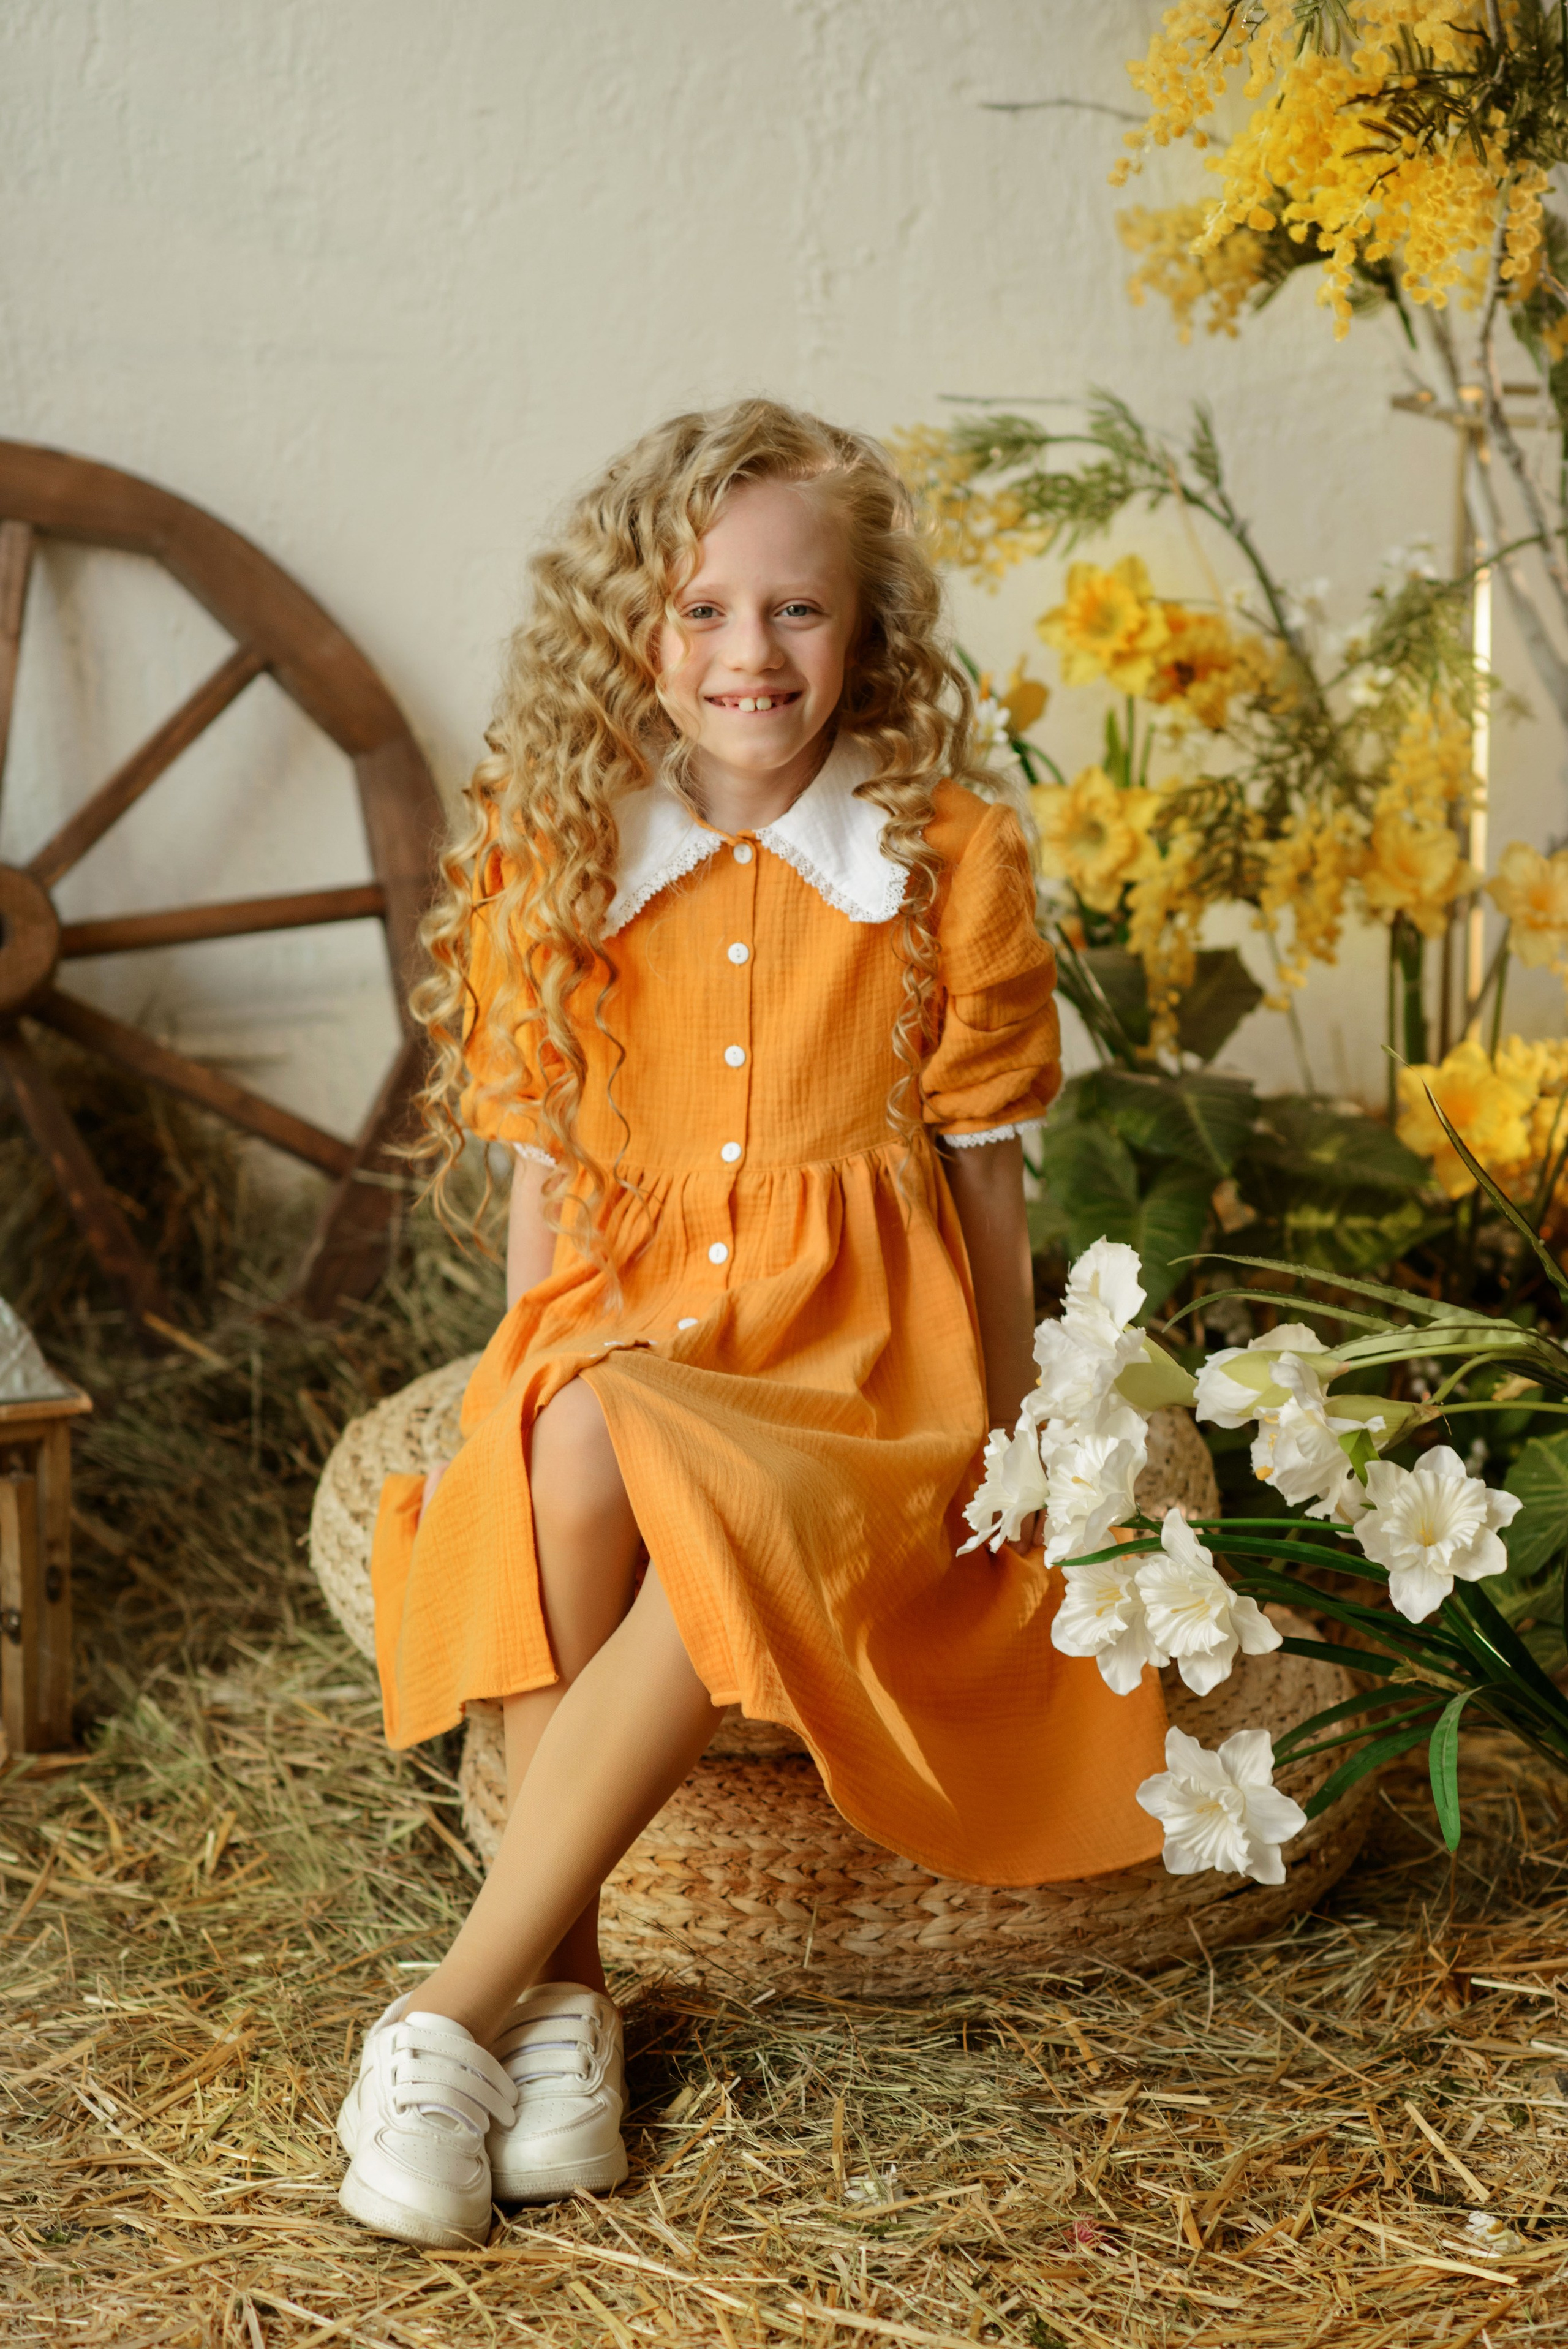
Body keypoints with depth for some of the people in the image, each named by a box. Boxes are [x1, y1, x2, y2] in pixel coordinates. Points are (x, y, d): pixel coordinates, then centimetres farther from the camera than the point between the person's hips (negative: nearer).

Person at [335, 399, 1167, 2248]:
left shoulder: (951, 856, 1)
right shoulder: (555, 860, 5)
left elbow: (984, 1169, 5)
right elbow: (543, 1171, 8)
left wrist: (1002, 1441, 5)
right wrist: (536, 1382, -5)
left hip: (857, 1333, -2)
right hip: (627, 1314, 2)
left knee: (735, 1518, -35)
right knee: (575, 1455, -35)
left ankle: (463, 2004, -29)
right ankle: (566, 1981, -26)